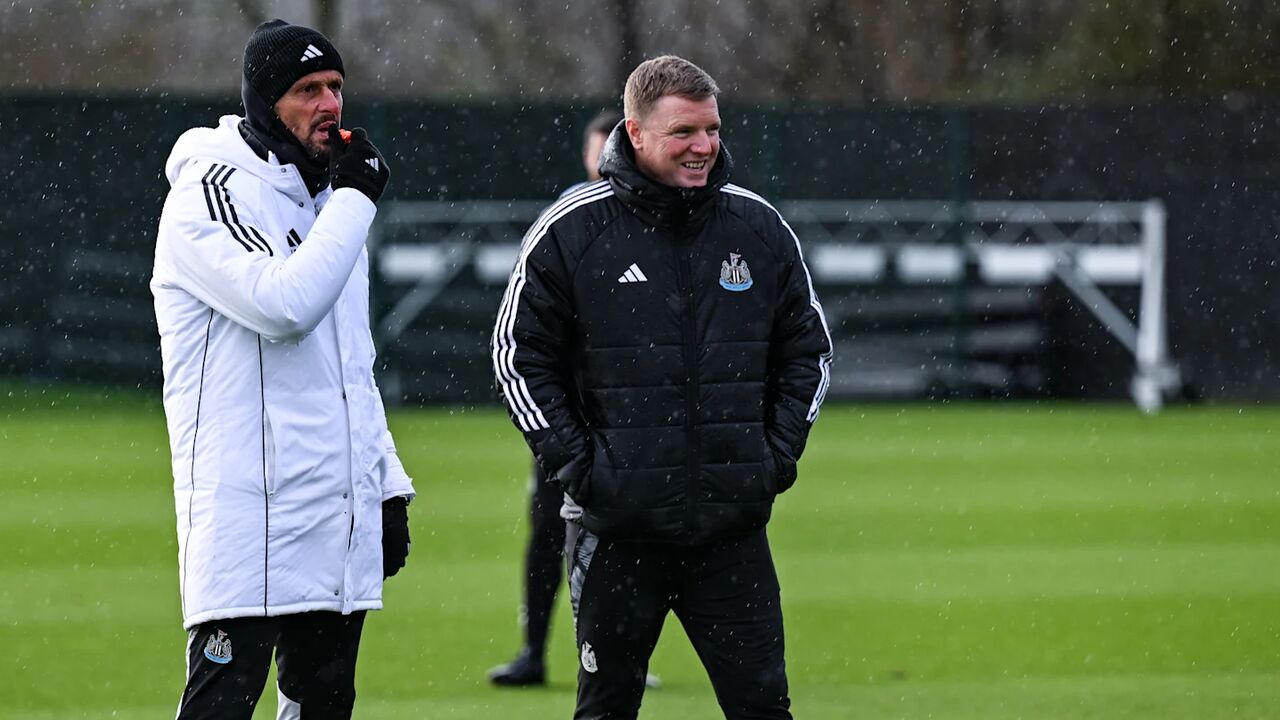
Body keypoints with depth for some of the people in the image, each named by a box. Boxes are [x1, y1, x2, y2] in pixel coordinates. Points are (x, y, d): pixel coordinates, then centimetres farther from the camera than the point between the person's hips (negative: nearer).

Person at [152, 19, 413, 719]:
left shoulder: (327, 201, 18)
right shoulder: (211, 192, -9)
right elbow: (285, 305, -24)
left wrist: (388, 488, 20)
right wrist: (356, 197, -14)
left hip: (340, 524, 8)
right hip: (247, 522, -8)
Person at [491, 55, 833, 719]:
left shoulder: (759, 228, 6)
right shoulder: (570, 231, -3)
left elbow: (808, 351, 17)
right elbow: (520, 357, 2)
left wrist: (778, 453, 5)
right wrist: (574, 464, -6)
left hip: (734, 531, 2)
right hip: (617, 532, -2)